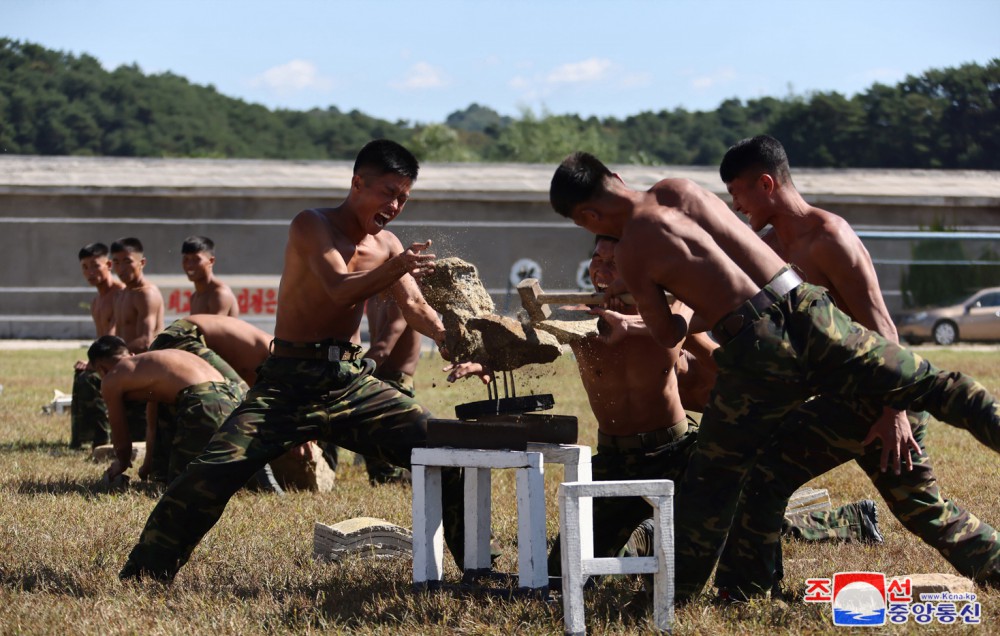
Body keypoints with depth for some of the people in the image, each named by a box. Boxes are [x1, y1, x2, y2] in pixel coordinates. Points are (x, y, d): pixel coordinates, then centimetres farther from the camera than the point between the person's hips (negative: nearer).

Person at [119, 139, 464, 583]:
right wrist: (395, 269, -44)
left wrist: (449, 335, -21)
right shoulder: (312, 226, -10)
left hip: (352, 382, 5)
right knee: (214, 471, -18)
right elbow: (339, 289, -25)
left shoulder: (386, 246, 9)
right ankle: (142, 574, -9)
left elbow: (415, 308, 1)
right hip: (288, 383, -5)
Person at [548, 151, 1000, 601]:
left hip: (755, 352, -3)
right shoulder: (679, 190, 14)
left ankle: (673, 596, 17)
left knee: (712, 479, 10)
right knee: (927, 384, 6)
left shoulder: (632, 253, 0)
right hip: (804, 311, 3)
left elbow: (667, 336, 12)